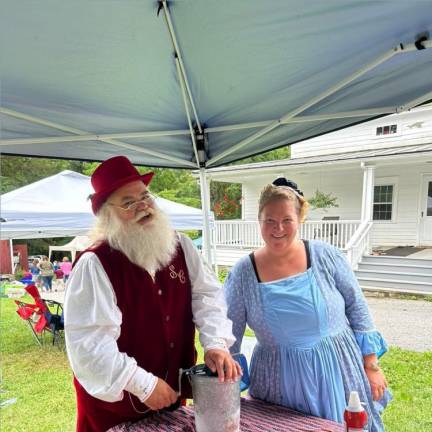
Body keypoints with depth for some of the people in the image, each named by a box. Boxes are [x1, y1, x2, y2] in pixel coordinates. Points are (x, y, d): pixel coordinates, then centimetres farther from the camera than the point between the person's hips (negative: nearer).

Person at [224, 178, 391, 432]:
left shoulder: (326, 256, -9)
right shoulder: (243, 273, -9)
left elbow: (358, 310, -1)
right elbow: (228, 336, -2)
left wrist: (372, 366, 1)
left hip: (339, 372, 1)